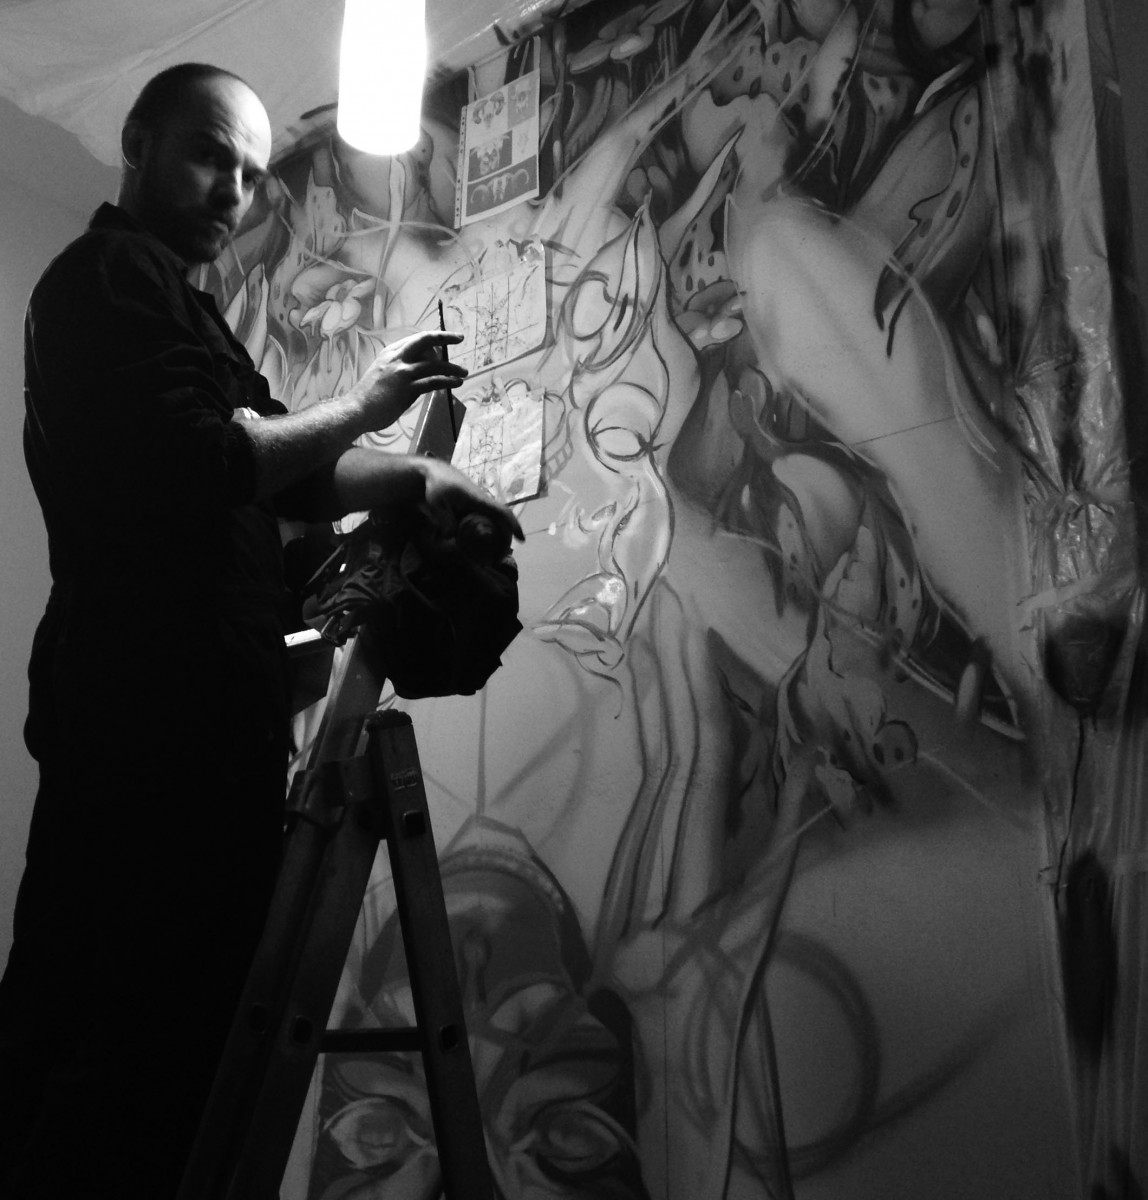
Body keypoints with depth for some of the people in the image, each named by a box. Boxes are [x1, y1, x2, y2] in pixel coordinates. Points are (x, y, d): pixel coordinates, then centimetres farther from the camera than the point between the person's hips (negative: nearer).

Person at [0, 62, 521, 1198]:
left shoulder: (133, 284, 27)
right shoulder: (117, 273, -3)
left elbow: (284, 478, 20)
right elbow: (203, 466, -19)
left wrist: (414, 476, 7)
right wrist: (360, 404, -6)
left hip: (114, 710, 10)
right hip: (174, 722, -10)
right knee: (160, 1029, -7)